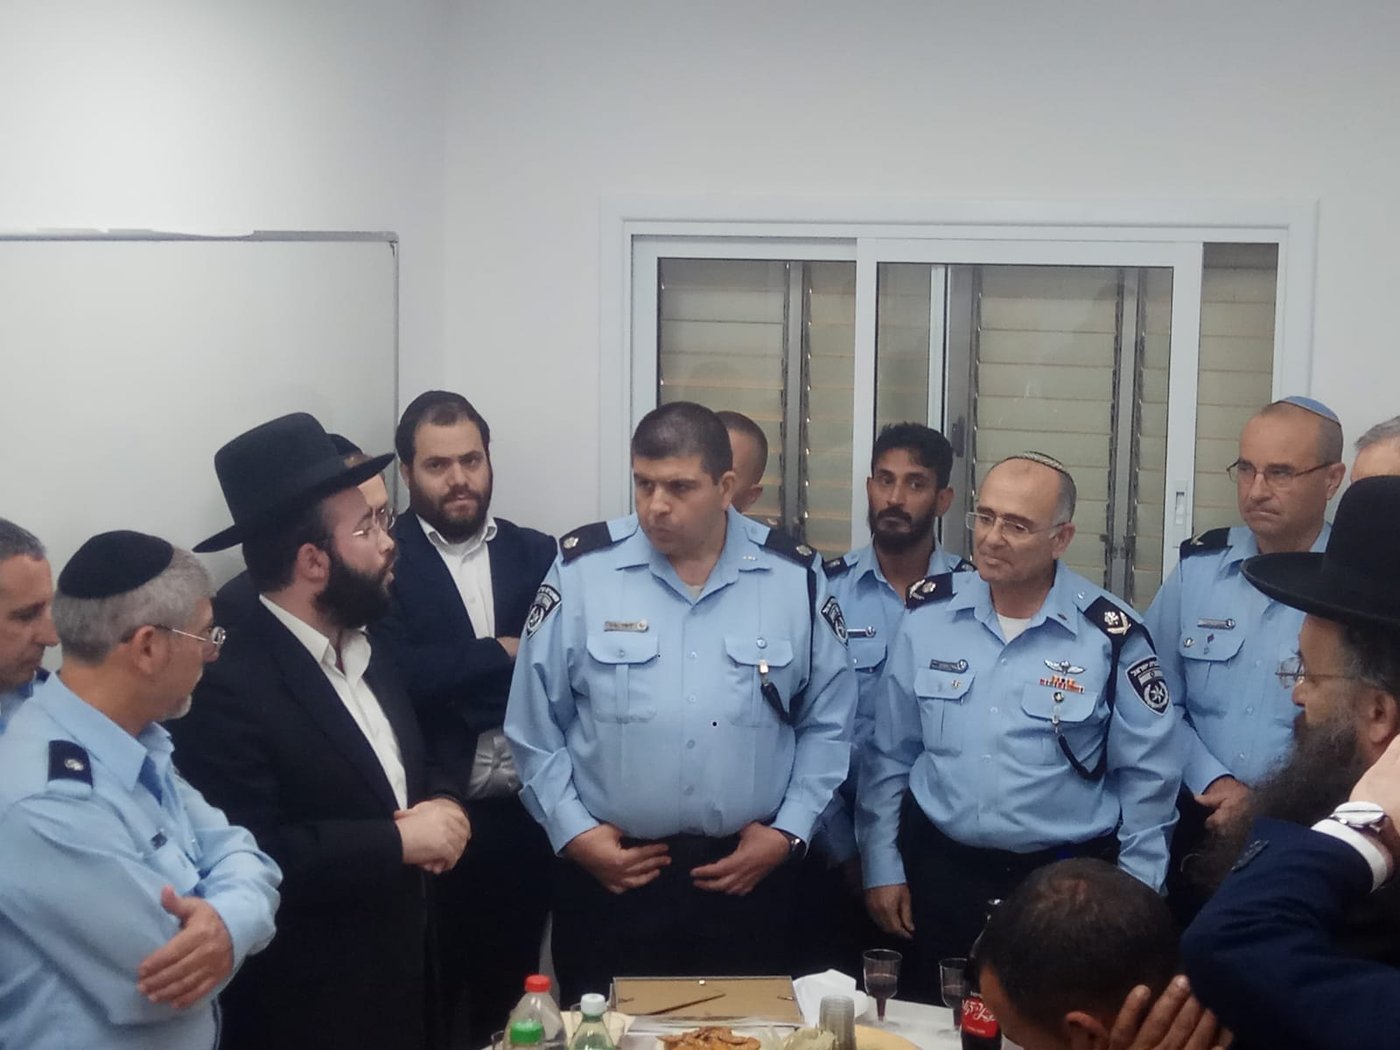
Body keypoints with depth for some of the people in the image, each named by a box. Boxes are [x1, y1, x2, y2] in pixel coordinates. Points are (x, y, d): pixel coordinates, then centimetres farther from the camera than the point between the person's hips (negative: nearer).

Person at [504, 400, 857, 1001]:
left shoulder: (795, 578, 0)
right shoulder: (582, 569, -4)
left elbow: (827, 724, 7)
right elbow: (535, 720, 2)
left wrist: (789, 832, -2)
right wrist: (572, 830, -5)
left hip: (748, 874, 1)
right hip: (608, 874, -1)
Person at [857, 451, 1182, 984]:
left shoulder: (1110, 636, -9)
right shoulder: (929, 613, -1)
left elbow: (1145, 778, -1)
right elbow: (889, 754, 6)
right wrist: (882, 868, 6)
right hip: (938, 872, 2)